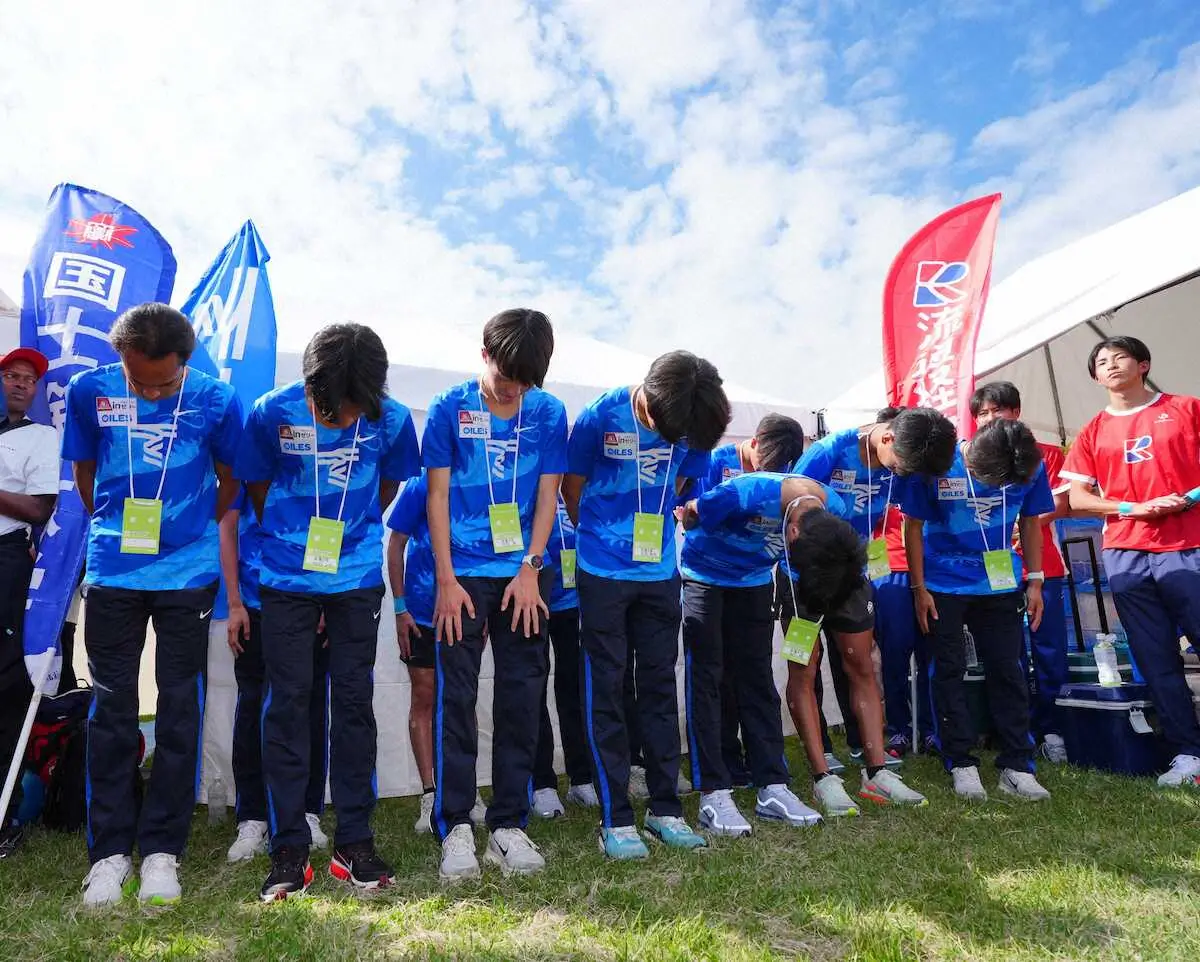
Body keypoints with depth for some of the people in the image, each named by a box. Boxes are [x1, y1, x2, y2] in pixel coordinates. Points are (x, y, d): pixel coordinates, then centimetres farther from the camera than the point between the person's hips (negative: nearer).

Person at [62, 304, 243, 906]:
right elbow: (83, 472, 11)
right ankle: (108, 851, 21)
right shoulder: (88, 391, -3)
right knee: (111, 710, 8)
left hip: (188, 575, -1)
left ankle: (162, 850, 18)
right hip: (112, 574, 2)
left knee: (180, 711, 5)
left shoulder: (215, 399, -7)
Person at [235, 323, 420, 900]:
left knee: (354, 700, 6)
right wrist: (297, 541, 10)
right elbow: (257, 491, 4)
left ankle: (354, 843, 18)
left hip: (358, 577, 1)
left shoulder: (392, 419, -10)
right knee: (288, 701, 2)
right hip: (286, 578, 0)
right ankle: (288, 853, 14)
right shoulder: (272, 412, -11)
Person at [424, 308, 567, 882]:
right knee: (455, 697, 1)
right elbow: (437, 496, -2)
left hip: (524, 575, 2)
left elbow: (547, 495, 4)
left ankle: (508, 825, 19)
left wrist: (530, 569, -6)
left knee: (521, 699, 6)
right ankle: (455, 827, 14)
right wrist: (446, 580, -7)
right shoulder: (449, 409, -1)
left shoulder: (548, 413, 3)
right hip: (463, 575, -2)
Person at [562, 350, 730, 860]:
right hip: (604, 573, -3)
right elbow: (572, 490, -1)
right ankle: (614, 819, 12)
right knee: (606, 691, 2)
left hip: (660, 572, 4)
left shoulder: (693, 425, -4)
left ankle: (665, 808, 24)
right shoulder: (600, 417, -15)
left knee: (660, 686, 11)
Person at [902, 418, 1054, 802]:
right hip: (943, 586, -2)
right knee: (950, 671, 3)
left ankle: (1016, 766, 15)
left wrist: (1035, 581, 1)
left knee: (1008, 670, 5)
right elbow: (914, 526, -10)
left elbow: (1030, 522, 4)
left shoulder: (1031, 467, -12)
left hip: (1001, 583, 2)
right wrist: (919, 588, -9)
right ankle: (961, 763, 14)